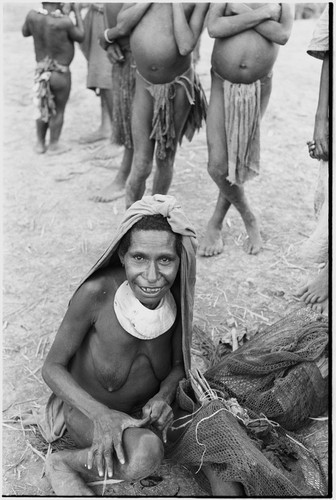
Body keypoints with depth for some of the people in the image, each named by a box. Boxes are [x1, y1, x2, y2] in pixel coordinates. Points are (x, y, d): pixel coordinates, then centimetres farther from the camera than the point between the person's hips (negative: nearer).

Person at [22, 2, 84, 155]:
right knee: (58, 111, 13)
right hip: (61, 74, -4)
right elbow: (80, 37, -4)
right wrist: (77, 12, 5)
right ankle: (54, 145, 21)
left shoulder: (33, 16, -10)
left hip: (40, 72, 5)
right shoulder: (64, 22, -21)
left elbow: (25, 32, 10)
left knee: (43, 109, 22)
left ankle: (40, 144, 29)